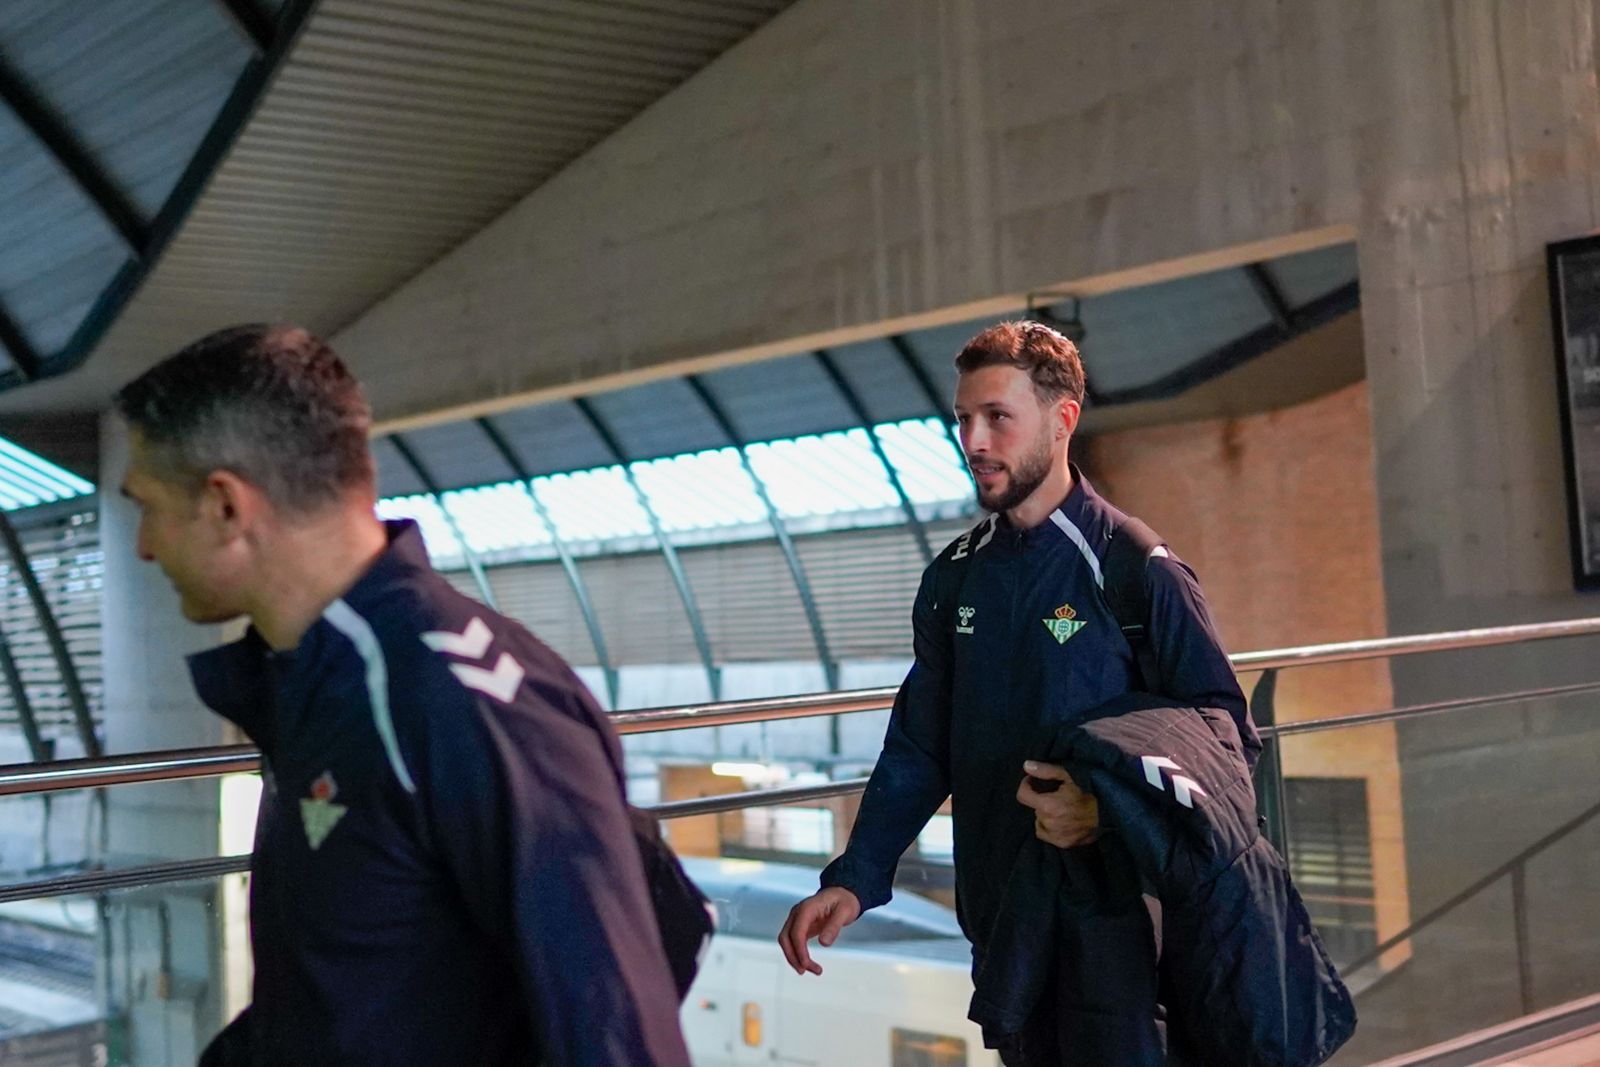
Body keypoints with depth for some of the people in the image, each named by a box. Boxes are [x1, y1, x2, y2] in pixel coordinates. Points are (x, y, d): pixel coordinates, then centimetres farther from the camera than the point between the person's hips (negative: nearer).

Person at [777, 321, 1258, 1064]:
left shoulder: (1136, 570, -11)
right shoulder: (954, 578, 5)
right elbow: (918, 751, 8)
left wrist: (1108, 811, -24)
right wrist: (854, 879, -3)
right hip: (997, 919, 5)